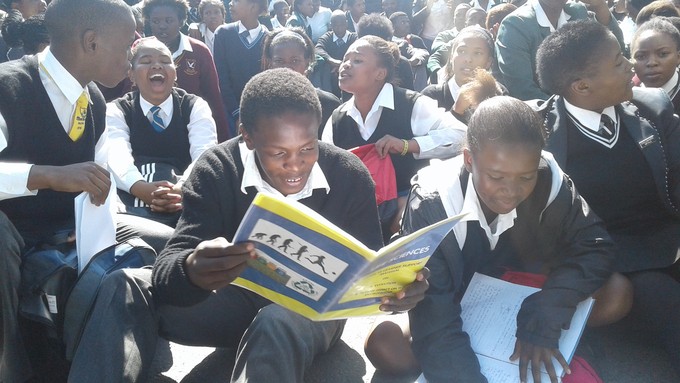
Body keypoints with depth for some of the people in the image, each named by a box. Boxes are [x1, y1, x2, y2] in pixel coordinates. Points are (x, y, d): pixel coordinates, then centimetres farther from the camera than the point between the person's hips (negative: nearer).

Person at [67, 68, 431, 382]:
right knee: (126, 287, -18)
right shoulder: (217, 169, -16)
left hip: (315, 308, -2)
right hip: (240, 297, 2)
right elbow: (168, 266, -24)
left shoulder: (349, 176, -16)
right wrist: (192, 270, -49)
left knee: (278, 323, -39)